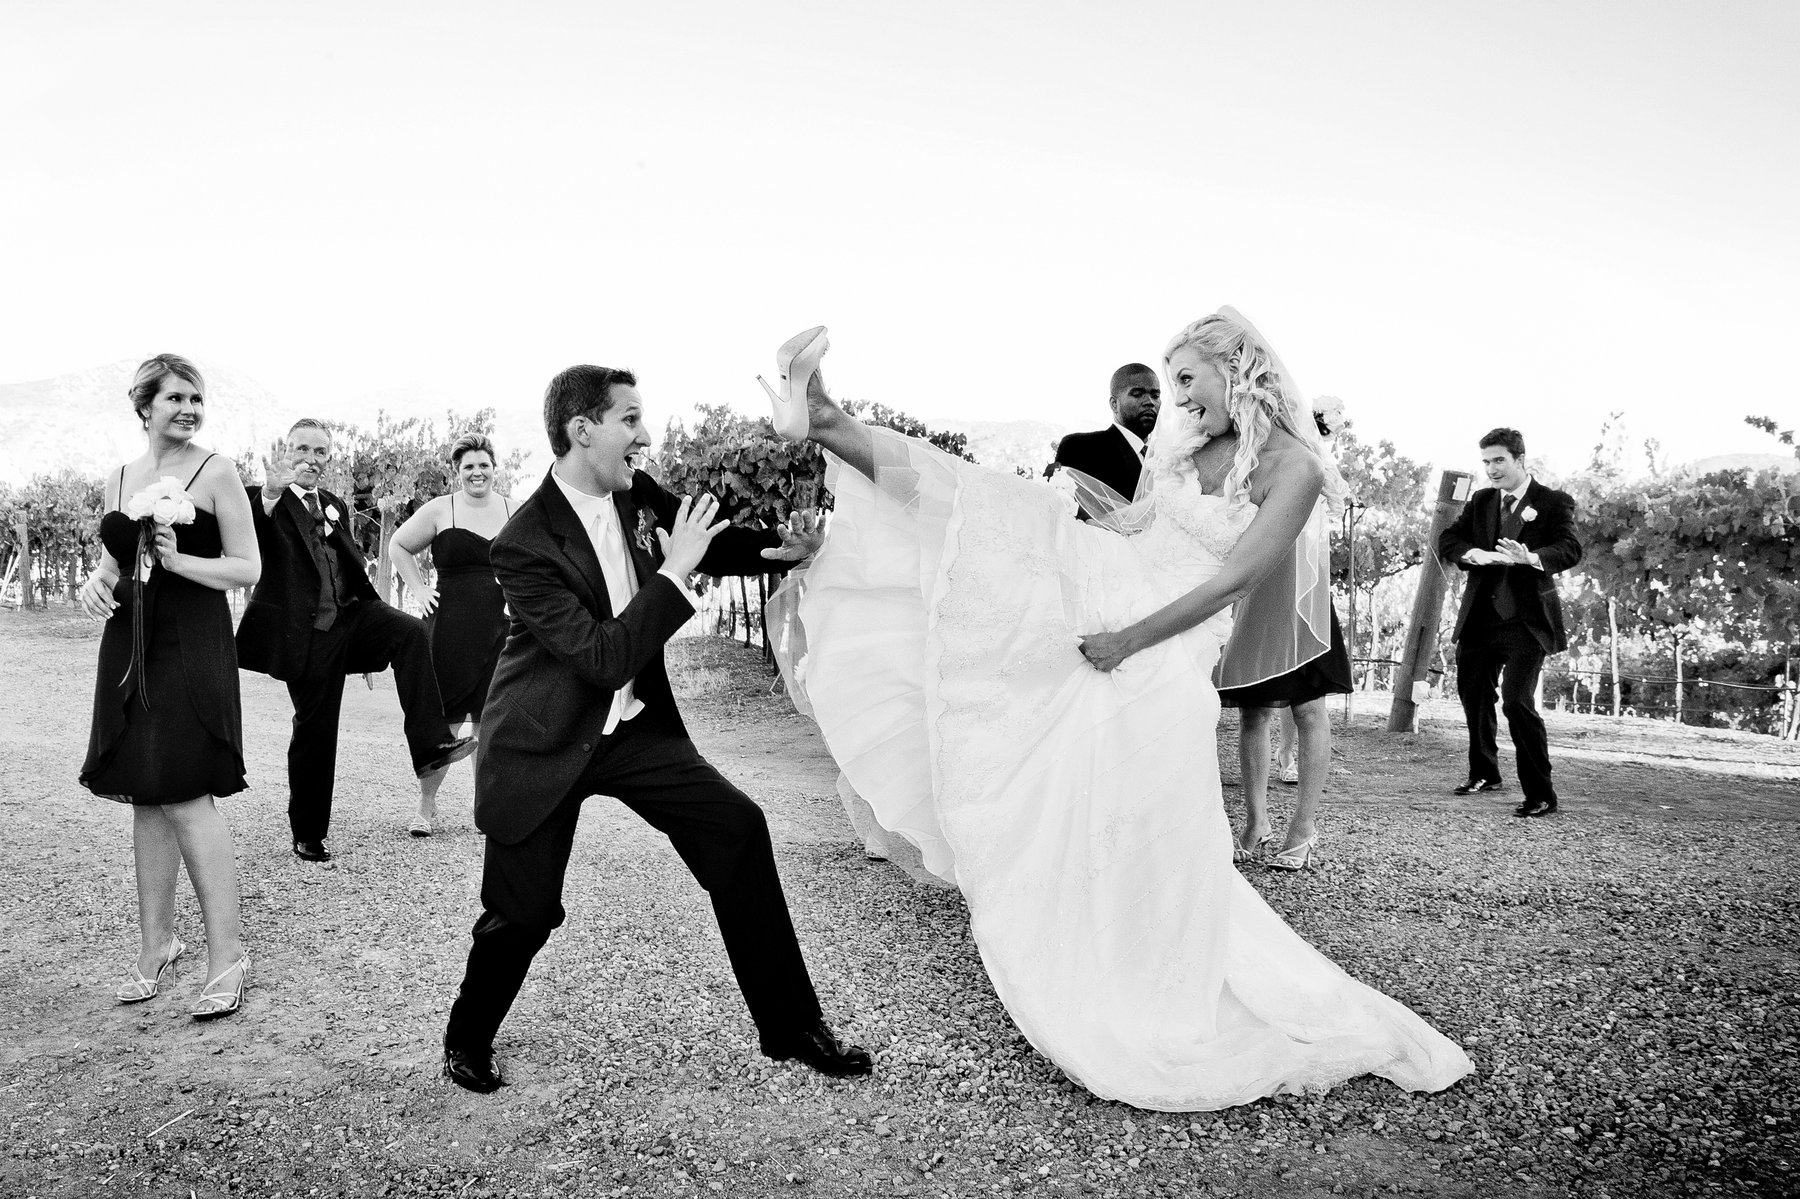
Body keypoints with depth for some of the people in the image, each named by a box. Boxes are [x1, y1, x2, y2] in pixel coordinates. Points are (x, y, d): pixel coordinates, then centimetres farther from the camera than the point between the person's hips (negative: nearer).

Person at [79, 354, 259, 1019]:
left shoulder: (216, 471, -3)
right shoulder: (120, 479, 12)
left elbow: (248, 568, -5)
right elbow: (112, 560, 21)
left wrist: (177, 559, -18)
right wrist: (95, 584, 0)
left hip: (192, 644, -6)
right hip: (130, 646, 6)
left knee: (186, 795, -10)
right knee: (145, 797, 10)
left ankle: (227, 953, -2)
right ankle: (156, 943, 22)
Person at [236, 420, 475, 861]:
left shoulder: (335, 506, 18)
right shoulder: (265, 500, -2)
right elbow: (247, 540, -25)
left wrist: (373, 606, 7)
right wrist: (271, 491, -44)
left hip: (350, 615, 4)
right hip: (306, 633, -4)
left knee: (410, 631, -25)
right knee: (314, 730, 2)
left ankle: (430, 746, -29)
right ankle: (307, 834, 19)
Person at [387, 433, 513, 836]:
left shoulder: (514, 512, 8)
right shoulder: (440, 510, 2)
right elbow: (399, 546, 13)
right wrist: (419, 590, 4)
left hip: (501, 630, 2)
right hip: (450, 629, -2)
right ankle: (426, 806, 13)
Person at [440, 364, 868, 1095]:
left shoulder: (635, 493, -6)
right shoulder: (525, 546, -24)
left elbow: (709, 544, 10)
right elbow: (606, 658, -28)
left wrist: (781, 547, -10)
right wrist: (675, 572, -30)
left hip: (633, 727, 6)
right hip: (546, 745, -5)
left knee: (737, 828, -7)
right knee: (525, 913, 1)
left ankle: (790, 1025, 5)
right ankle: (467, 1039, 34)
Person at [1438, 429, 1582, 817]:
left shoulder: (1553, 502, -3)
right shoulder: (1480, 501, 14)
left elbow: (1571, 548, -17)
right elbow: (1447, 540, 5)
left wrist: (1532, 558, -37)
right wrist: (1474, 553, -18)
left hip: (1526, 619, -6)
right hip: (1480, 616, 6)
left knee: (1517, 701, -16)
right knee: (1472, 694, 16)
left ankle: (1541, 795, -5)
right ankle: (1485, 774, 37)